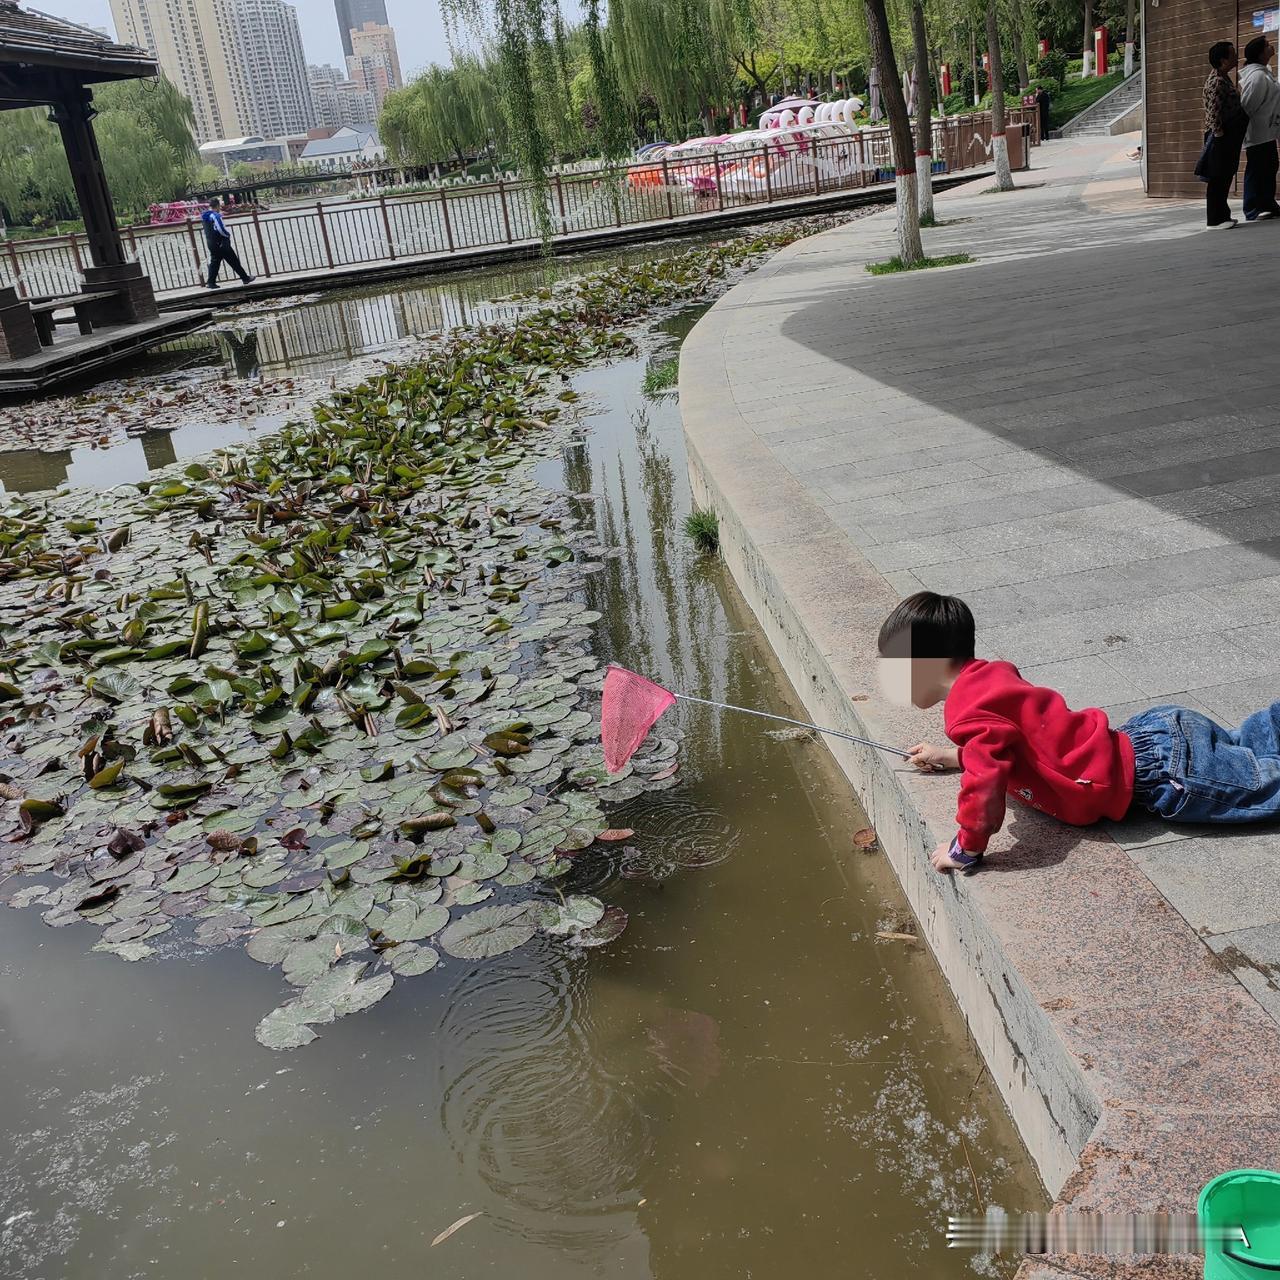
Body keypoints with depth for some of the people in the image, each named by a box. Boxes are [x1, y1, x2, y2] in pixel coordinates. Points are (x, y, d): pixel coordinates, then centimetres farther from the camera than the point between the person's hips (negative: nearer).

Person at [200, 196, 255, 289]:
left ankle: (210, 282, 7)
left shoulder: (205, 216, 10)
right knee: (234, 261, 1)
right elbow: (221, 229, -23)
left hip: (210, 243, 8)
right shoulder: (216, 216, -18)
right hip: (221, 243, -8)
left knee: (214, 262, 12)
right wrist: (228, 235, -4)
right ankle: (245, 278, 8)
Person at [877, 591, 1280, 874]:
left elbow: (985, 783, -37)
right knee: (1241, 746, 30)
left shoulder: (970, 711, -24)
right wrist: (950, 756, 19)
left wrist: (965, 850, -23)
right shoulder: (985, 677, 5)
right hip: (1150, 735, 9)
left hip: (1164, 769, -8)